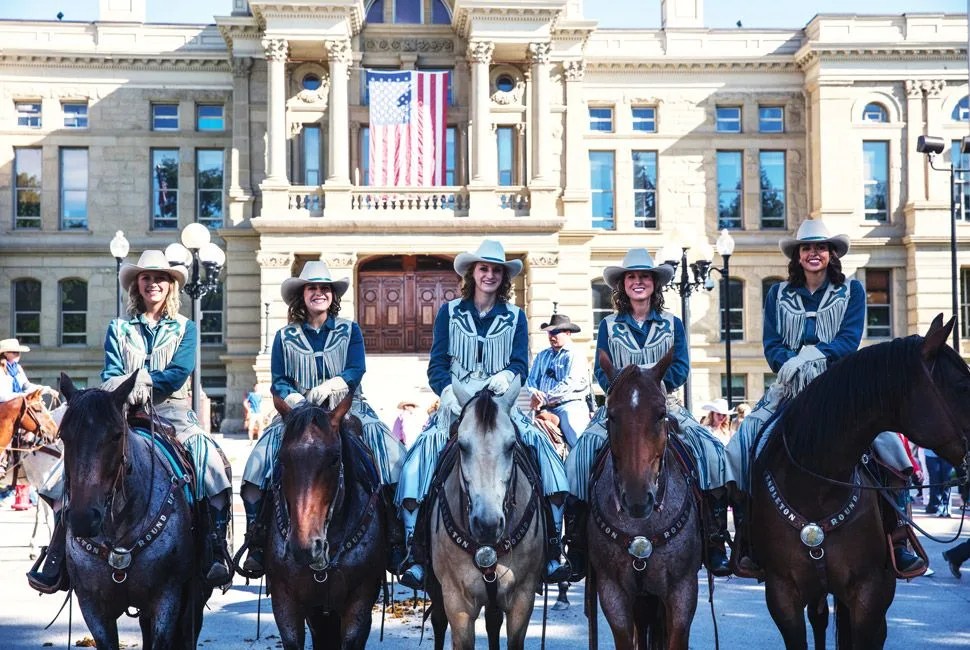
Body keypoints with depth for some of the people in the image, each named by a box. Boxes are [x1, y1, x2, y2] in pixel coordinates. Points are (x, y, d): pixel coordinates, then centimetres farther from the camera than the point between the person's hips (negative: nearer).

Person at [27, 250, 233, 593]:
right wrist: (125, 386, -19)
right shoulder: (119, 329, 15)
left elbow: (179, 372, -4)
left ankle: (216, 555, -27)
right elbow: (110, 375, 4)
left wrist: (144, 380, -19)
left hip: (172, 412, -1)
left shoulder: (184, 328, 11)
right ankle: (56, 560, -16)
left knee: (212, 465, -29)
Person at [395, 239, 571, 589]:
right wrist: (447, 392, -17)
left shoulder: (514, 317, 11)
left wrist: (507, 376, -20)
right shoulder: (449, 312, 8)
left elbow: (521, 364, 3)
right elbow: (436, 365, 3)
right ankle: (414, 555, -21)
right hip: (456, 402, -1)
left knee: (541, 444, -22)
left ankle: (552, 552, -16)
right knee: (423, 451, -24)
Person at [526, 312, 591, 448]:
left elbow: (569, 383, -13)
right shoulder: (542, 356, 19)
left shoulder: (575, 357, -1)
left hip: (569, 405, -5)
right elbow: (532, 379, 17)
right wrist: (535, 393, -7)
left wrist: (545, 398, -17)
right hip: (544, 407, 5)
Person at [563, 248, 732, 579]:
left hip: (664, 406, 0)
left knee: (713, 453, -21)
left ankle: (715, 543, -12)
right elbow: (602, 372, 4)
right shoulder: (608, 326, 10)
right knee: (580, 458, -23)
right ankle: (577, 549, -14)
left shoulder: (672, 325, 11)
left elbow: (680, 369, 2)